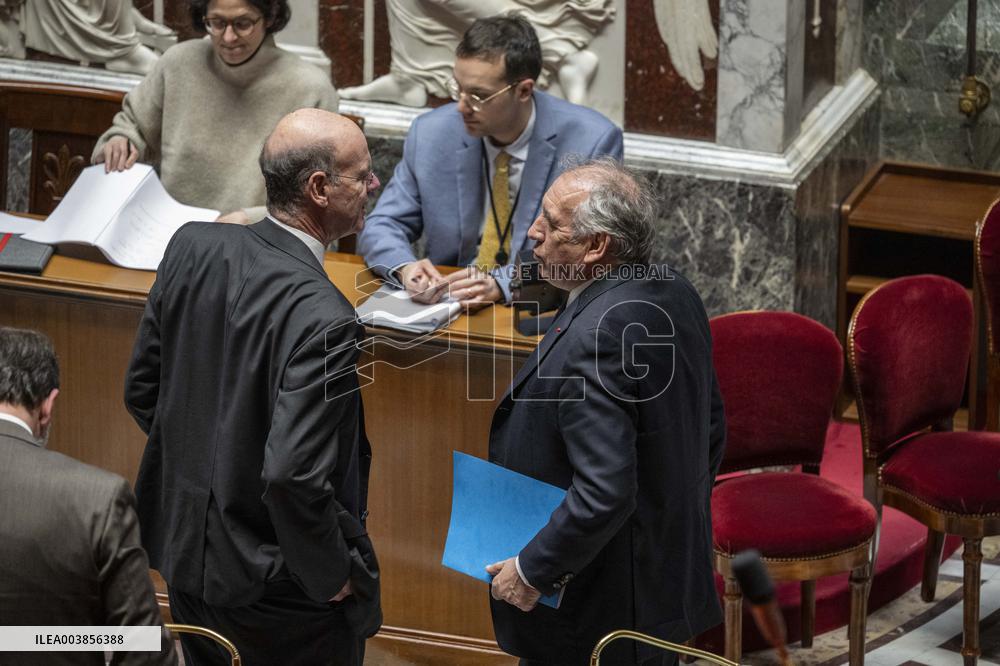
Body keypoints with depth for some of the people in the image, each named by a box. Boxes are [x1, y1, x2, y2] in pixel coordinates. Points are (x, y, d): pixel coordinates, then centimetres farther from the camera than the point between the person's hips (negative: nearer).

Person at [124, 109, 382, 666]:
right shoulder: (323, 321, -29)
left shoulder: (193, 247, -8)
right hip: (276, 589, -7)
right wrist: (334, 575, -16)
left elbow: (142, 391, 3)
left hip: (186, 554, 7)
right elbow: (293, 478, -32)